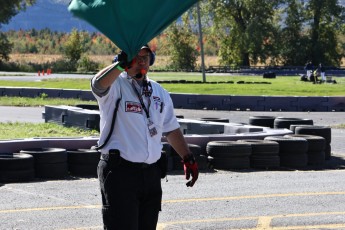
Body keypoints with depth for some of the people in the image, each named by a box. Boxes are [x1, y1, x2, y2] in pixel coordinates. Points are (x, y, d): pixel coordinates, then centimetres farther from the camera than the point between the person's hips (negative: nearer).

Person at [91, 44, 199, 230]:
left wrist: (188, 158, 21)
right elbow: (98, 84, -30)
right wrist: (121, 64, -44)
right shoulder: (115, 86, -4)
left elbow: (171, 129, 24)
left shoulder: (159, 92, 17)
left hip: (151, 173, 6)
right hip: (119, 172, -6)